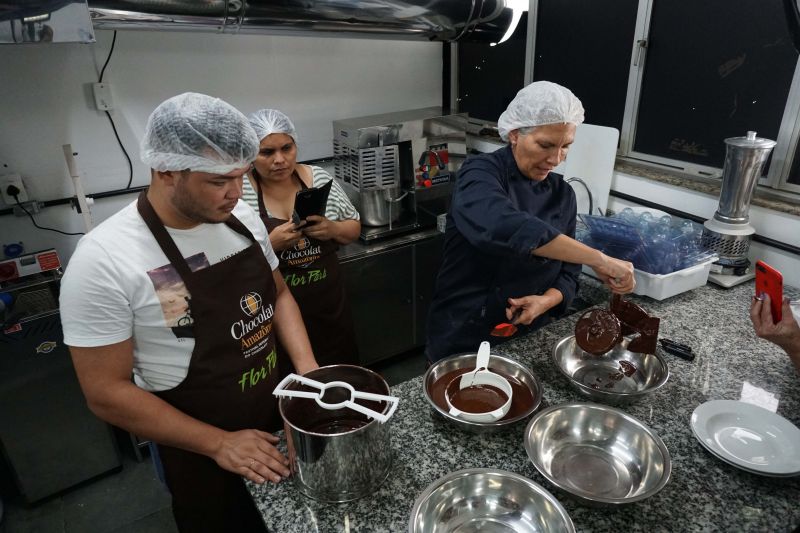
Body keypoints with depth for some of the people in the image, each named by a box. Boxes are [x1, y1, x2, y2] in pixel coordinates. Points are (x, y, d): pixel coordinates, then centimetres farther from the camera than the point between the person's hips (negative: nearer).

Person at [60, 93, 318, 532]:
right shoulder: (104, 261, -24)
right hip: (204, 457, -5)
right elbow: (106, 393, -18)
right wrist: (218, 444, -19)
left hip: (284, 419, 6)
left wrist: (308, 369, -10)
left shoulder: (242, 218, -8)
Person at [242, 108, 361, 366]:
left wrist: (333, 229, -13)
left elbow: (354, 227, 8)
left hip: (329, 308, 4)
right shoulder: (238, 192, -11)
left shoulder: (319, 178, -1)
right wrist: (270, 244, -25)